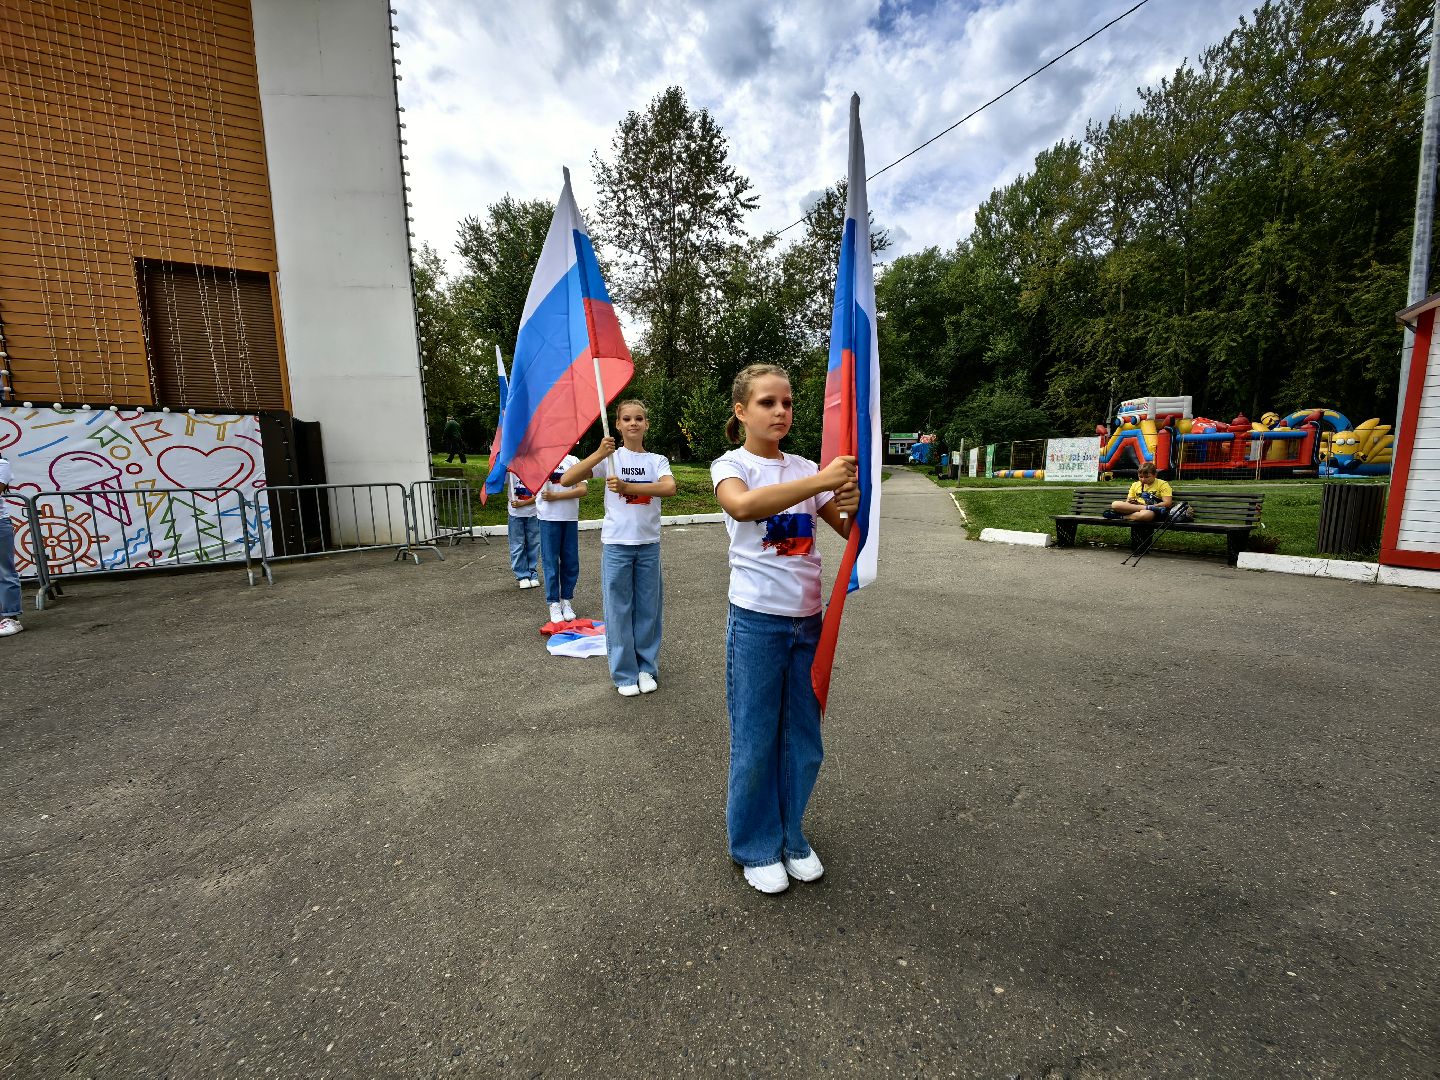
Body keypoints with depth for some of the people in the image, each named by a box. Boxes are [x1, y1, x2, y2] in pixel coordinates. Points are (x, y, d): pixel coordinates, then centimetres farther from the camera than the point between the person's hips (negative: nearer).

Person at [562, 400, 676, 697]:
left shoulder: (657, 460, 4)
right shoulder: (610, 457, 0)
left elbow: (669, 487, -19)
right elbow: (567, 480, -11)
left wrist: (627, 486, -27)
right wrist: (598, 454, -21)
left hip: (649, 544, 2)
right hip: (616, 544, -1)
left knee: (648, 608, 9)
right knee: (619, 609, 4)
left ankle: (646, 669, 26)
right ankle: (625, 674, 19)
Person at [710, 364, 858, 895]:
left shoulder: (805, 468, 7)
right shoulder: (731, 465, -6)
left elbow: (849, 532, 6)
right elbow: (743, 505, -30)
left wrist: (852, 505, -16)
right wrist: (822, 479, -34)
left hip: (808, 620, 5)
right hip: (757, 621, -4)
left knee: (803, 740, 15)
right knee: (755, 741, 9)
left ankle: (790, 835, 38)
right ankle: (756, 846, 32)